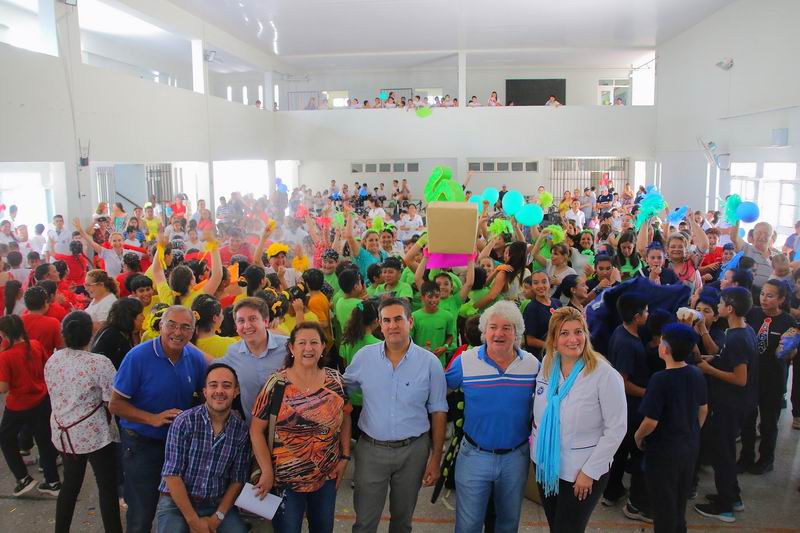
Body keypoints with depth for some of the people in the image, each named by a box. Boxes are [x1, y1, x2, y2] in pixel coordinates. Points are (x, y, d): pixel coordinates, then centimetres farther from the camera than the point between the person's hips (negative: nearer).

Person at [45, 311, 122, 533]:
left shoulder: (51, 361, 0)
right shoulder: (100, 363, -20)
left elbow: (55, 395, 13)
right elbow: (113, 402, -16)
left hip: (63, 432, 7)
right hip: (94, 433, -6)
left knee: (71, 483, 20)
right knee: (107, 486, 3)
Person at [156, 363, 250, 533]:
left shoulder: (241, 430, -3)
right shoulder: (184, 422, -12)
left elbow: (237, 479, 3)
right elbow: (172, 474, -13)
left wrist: (217, 517, -8)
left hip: (218, 503, 2)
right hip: (177, 502, -2)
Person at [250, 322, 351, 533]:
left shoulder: (335, 381, -3)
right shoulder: (277, 384, -13)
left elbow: (345, 419, 8)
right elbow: (256, 430, -10)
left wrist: (345, 457, 2)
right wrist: (267, 472, -12)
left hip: (328, 476, 3)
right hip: (285, 478, -3)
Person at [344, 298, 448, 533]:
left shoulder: (430, 362, -8)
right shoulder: (364, 356, -4)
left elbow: (438, 412, -3)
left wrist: (436, 458, -3)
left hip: (413, 451, 0)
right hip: (371, 449, 1)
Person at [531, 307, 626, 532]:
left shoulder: (605, 375, -19)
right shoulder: (546, 365, -3)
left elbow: (616, 429, -16)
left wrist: (590, 472, -15)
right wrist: (535, 441, 4)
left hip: (581, 474, -5)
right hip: (544, 466, 5)